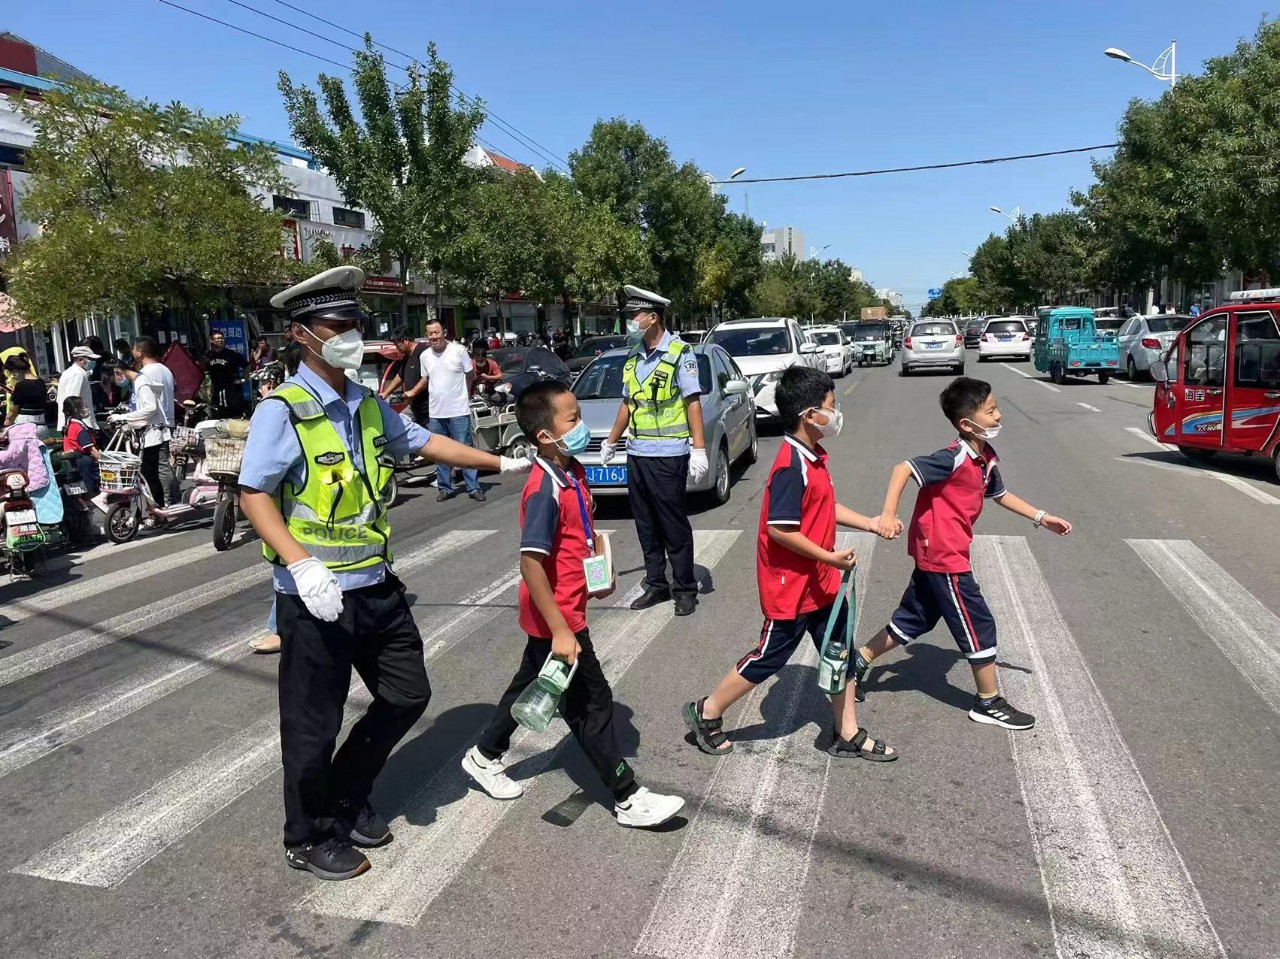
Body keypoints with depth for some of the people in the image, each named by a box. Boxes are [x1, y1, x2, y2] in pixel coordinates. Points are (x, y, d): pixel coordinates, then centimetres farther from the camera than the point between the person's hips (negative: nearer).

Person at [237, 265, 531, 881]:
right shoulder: (283, 411, -14)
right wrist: (301, 565, -29)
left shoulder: (368, 405, 8)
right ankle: (310, 839, 29)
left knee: (407, 695, 17)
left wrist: (501, 464, 21)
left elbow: (423, 442, 20)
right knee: (314, 723, 6)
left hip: (375, 584, 8)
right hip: (315, 596, -7)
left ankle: (348, 798, 38)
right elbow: (254, 495, -17)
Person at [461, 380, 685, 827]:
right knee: (591, 701, 1)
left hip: (564, 611, 9)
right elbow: (530, 563, -28)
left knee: (530, 684, 23)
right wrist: (561, 631, -28)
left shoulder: (574, 472, 2)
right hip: (556, 617, -9)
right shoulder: (545, 489, -26)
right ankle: (629, 799, 15)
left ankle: (484, 756, 43)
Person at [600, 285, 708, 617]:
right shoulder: (633, 358, 13)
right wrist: (611, 441, 26)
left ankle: (685, 589, 11)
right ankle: (656, 585, 23)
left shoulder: (679, 354, -7)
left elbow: (693, 402, -11)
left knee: (674, 526, 0)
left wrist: (698, 449, -17)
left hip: (668, 455, -7)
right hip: (636, 454, 7)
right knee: (646, 526, 12)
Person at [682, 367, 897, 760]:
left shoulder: (814, 457, 6)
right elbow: (780, 529, -28)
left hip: (821, 582, 9)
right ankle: (706, 713, 23)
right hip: (790, 587, -9)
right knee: (769, 658, 5)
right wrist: (830, 557, -22)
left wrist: (871, 524, 11)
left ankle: (848, 735, 30)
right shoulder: (792, 466, -25)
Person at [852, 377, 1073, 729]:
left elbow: (1000, 494, 22)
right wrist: (888, 515, -36)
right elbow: (903, 469, -28)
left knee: (914, 619, 19)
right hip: (944, 557, -9)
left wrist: (1041, 518, 22)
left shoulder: (987, 459, 5)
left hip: (936, 555, 9)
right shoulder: (955, 458, -23)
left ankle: (858, 662, 30)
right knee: (978, 624, 2)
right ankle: (989, 703, 19)